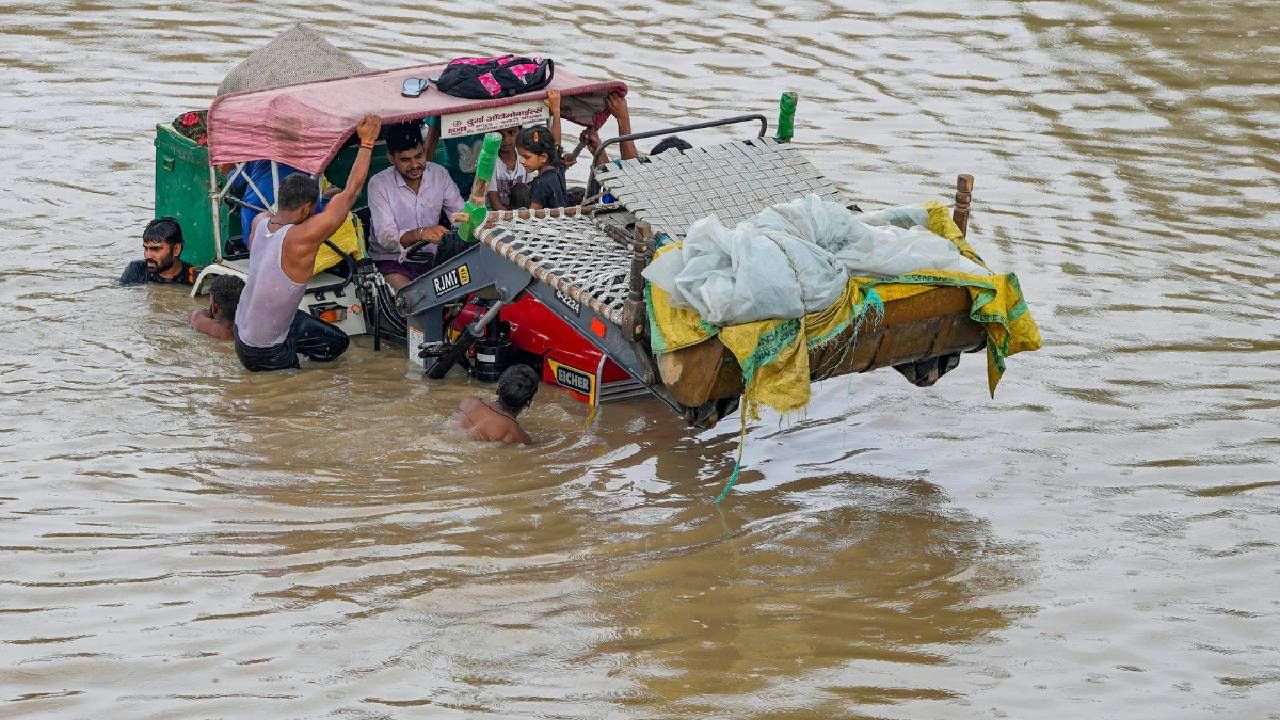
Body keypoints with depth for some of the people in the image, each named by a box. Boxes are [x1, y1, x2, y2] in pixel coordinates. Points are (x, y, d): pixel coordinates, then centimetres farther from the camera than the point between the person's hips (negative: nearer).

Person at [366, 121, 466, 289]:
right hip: (392, 260, -4)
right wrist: (420, 233, -40)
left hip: (431, 257, 4)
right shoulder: (379, 184, -12)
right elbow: (385, 237, -21)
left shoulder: (439, 174, 1)